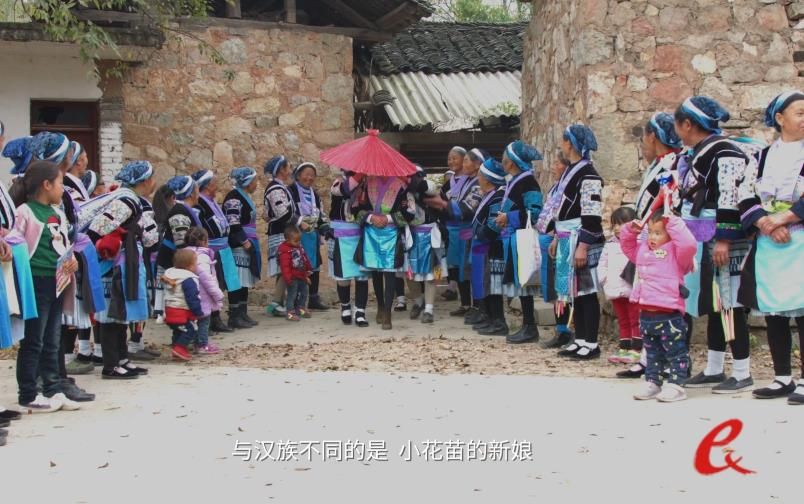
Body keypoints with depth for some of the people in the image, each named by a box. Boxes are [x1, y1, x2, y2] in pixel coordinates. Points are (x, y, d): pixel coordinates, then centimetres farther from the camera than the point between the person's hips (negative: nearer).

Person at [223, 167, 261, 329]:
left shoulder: (245, 197, 19)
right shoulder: (234, 197, -12)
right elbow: (233, 223, -20)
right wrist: (244, 241, -19)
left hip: (246, 244, 10)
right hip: (238, 246, -10)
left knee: (245, 280, 12)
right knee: (237, 281, -9)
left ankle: (243, 314, 19)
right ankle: (234, 317, -6)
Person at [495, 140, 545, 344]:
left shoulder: (527, 181, -13)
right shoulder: (515, 181, 16)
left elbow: (535, 212, -19)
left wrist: (510, 218, -15)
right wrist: (504, 217, 9)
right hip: (513, 238, 10)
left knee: (521, 281, -6)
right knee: (518, 282, 11)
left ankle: (530, 328, -1)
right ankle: (527, 325, 17)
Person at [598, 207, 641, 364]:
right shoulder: (610, 245, 15)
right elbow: (602, 265, 18)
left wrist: (635, 282, -24)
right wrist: (605, 279, 5)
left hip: (632, 291, -7)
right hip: (615, 291, 7)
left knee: (635, 321, -1)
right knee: (623, 322, 14)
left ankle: (636, 350, 1)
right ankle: (624, 349, 20)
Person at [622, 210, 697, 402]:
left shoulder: (675, 252, -9)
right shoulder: (644, 250, 14)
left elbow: (688, 244, -29)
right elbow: (628, 247, 31)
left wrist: (674, 223, -23)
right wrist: (630, 231, 14)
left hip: (669, 315, -8)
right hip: (646, 314, 8)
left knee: (676, 352, 1)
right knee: (652, 353, 18)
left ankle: (675, 385, 5)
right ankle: (652, 382, 27)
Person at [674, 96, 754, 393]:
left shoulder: (725, 152, -13)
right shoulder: (696, 154, 16)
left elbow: (730, 199, -20)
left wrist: (724, 239, -23)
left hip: (721, 241, -10)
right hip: (700, 242, 10)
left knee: (727, 304, -6)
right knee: (711, 305, 14)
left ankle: (742, 374, 1)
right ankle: (713, 369, 23)